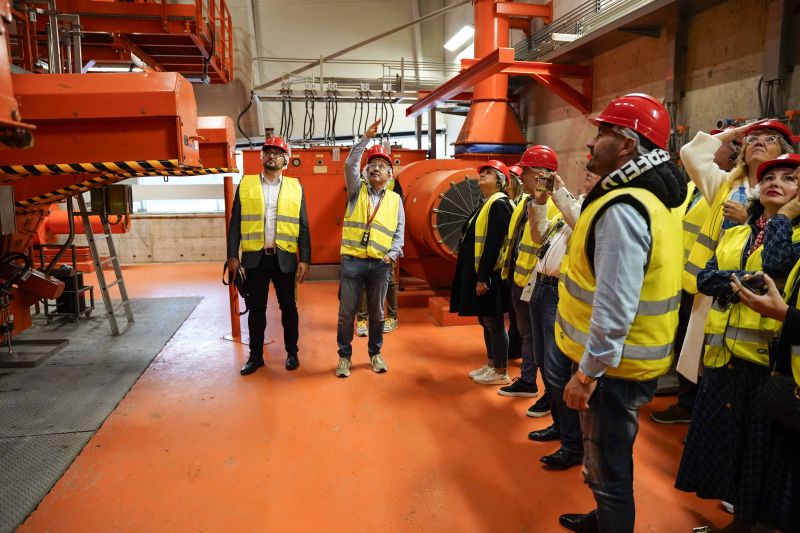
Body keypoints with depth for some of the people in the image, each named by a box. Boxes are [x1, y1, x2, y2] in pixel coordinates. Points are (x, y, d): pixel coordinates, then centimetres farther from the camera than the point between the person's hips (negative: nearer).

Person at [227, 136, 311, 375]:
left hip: (285, 258, 0)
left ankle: (292, 352, 25)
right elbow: (235, 223, 4)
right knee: (256, 308, 9)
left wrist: (305, 259, -3)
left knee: (288, 306, 10)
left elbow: (303, 227, 3)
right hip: (255, 257, 0)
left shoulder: (295, 187, 4)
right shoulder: (245, 184, 5)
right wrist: (232, 255, -1)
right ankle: (256, 355, 22)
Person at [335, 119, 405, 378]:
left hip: (380, 264, 1)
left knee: (377, 313, 10)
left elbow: (399, 232, 8)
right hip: (352, 261, -1)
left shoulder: (395, 199, 10)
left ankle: (375, 353, 27)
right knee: (346, 312, 3)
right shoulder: (357, 191, 8)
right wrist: (366, 137, -13)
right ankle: (344, 356, 17)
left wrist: (393, 253, -8)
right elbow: (350, 165, -9)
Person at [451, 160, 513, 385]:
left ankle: (501, 372, 9)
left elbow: (493, 243, -21)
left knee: (494, 322, -1)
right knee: (485, 321, 16)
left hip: (489, 275, -10)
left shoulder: (498, 204, -14)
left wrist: (483, 277, -23)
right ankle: (491, 365, 28)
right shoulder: (487, 204, 18)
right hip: (478, 273, 10)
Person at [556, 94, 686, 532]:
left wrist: (588, 372, -22)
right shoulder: (649, 197, 9)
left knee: (608, 467, 7)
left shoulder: (622, 209, -24)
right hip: (627, 360, 11)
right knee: (608, 457, 28)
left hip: (612, 366, -10)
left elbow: (615, 305, -28)